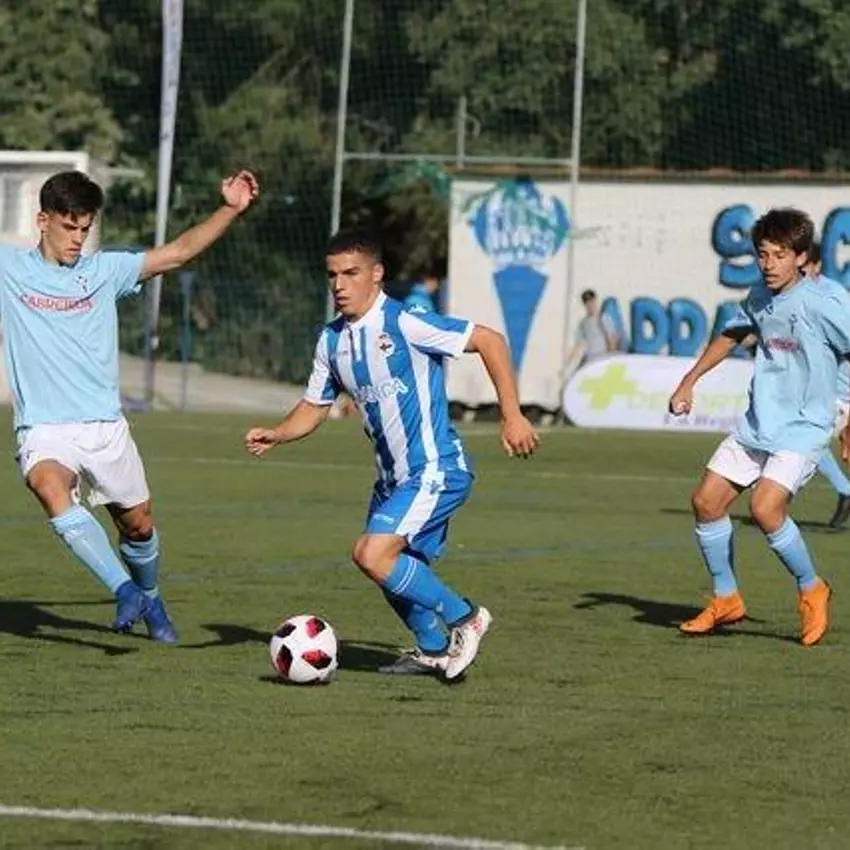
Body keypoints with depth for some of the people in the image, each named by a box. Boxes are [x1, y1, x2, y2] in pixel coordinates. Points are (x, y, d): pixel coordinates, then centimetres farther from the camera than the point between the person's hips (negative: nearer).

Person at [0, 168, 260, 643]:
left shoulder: (104, 270, 7)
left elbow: (179, 252, 3)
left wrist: (231, 210, -8)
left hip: (106, 427, 3)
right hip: (44, 430, -3)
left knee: (138, 524, 11)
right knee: (51, 490, -34)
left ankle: (149, 600, 42)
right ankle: (125, 592, -35)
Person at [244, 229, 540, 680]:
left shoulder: (404, 324, -17)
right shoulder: (332, 340, 6)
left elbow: (489, 340, -16)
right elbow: (314, 407, 15)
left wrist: (512, 416, -19)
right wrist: (275, 435, -5)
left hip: (436, 471, -8)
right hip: (394, 476, 8)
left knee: (372, 554, -21)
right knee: (396, 573, 16)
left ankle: (463, 618, -4)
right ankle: (434, 650, 39)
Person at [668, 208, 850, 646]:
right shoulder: (760, 297, 4)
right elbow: (732, 334, 24)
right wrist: (690, 381, 20)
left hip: (802, 429, -7)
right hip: (756, 425, 7)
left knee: (765, 508, -23)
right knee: (706, 501, 3)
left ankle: (811, 590, 1)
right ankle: (726, 600, 21)